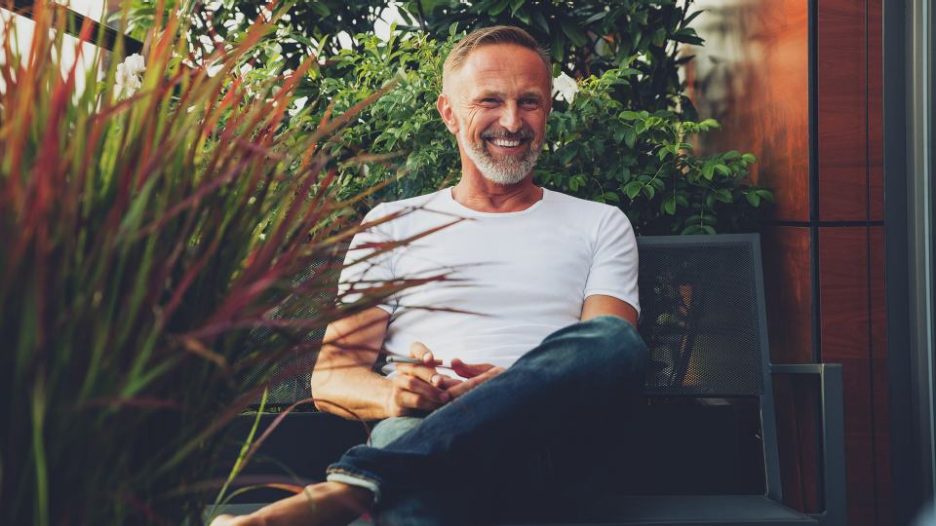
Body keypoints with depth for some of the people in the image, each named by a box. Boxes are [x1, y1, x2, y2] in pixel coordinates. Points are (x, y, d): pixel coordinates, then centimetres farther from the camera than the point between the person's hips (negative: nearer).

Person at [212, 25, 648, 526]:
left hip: (548, 441, 4)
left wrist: (524, 386, -18)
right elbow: (330, 376, 12)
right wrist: (391, 394, -14)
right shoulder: (393, 224, 21)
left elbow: (608, 354, 6)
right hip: (420, 430, -3)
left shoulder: (599, 225, 22)